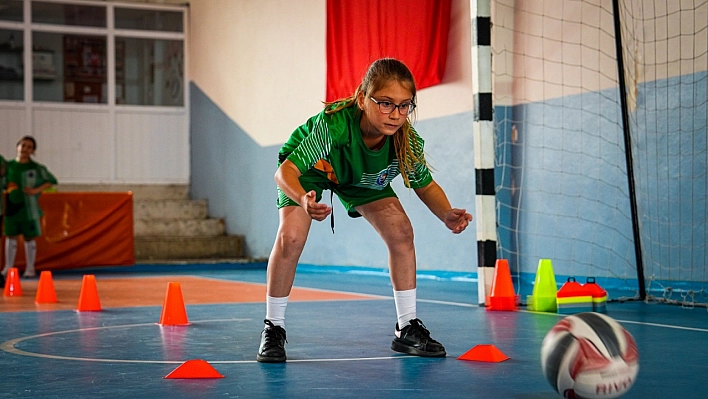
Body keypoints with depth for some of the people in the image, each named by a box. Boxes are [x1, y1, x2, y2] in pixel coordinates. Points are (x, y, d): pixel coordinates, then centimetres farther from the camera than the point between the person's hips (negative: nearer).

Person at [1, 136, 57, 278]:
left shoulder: (36, 168, -5)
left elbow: (51, 181, 0)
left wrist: (37, 190, -12)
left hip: (29, 207, -2)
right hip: (12, 206, 3)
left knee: (29, 238, 4)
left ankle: (30, 268, 14)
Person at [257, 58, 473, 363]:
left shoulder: (407, 141, -31)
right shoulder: (334, 125, -44)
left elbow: (425, 185, -12)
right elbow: (286, 171, -40)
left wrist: (446, 214, -33)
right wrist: (303, 200, -62)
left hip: (363, 178, 4)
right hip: (308, 168, -4)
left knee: (401, 231, -9)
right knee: (291, 237, -24)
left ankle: (407, 328, 6)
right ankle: (273, 329, -5)